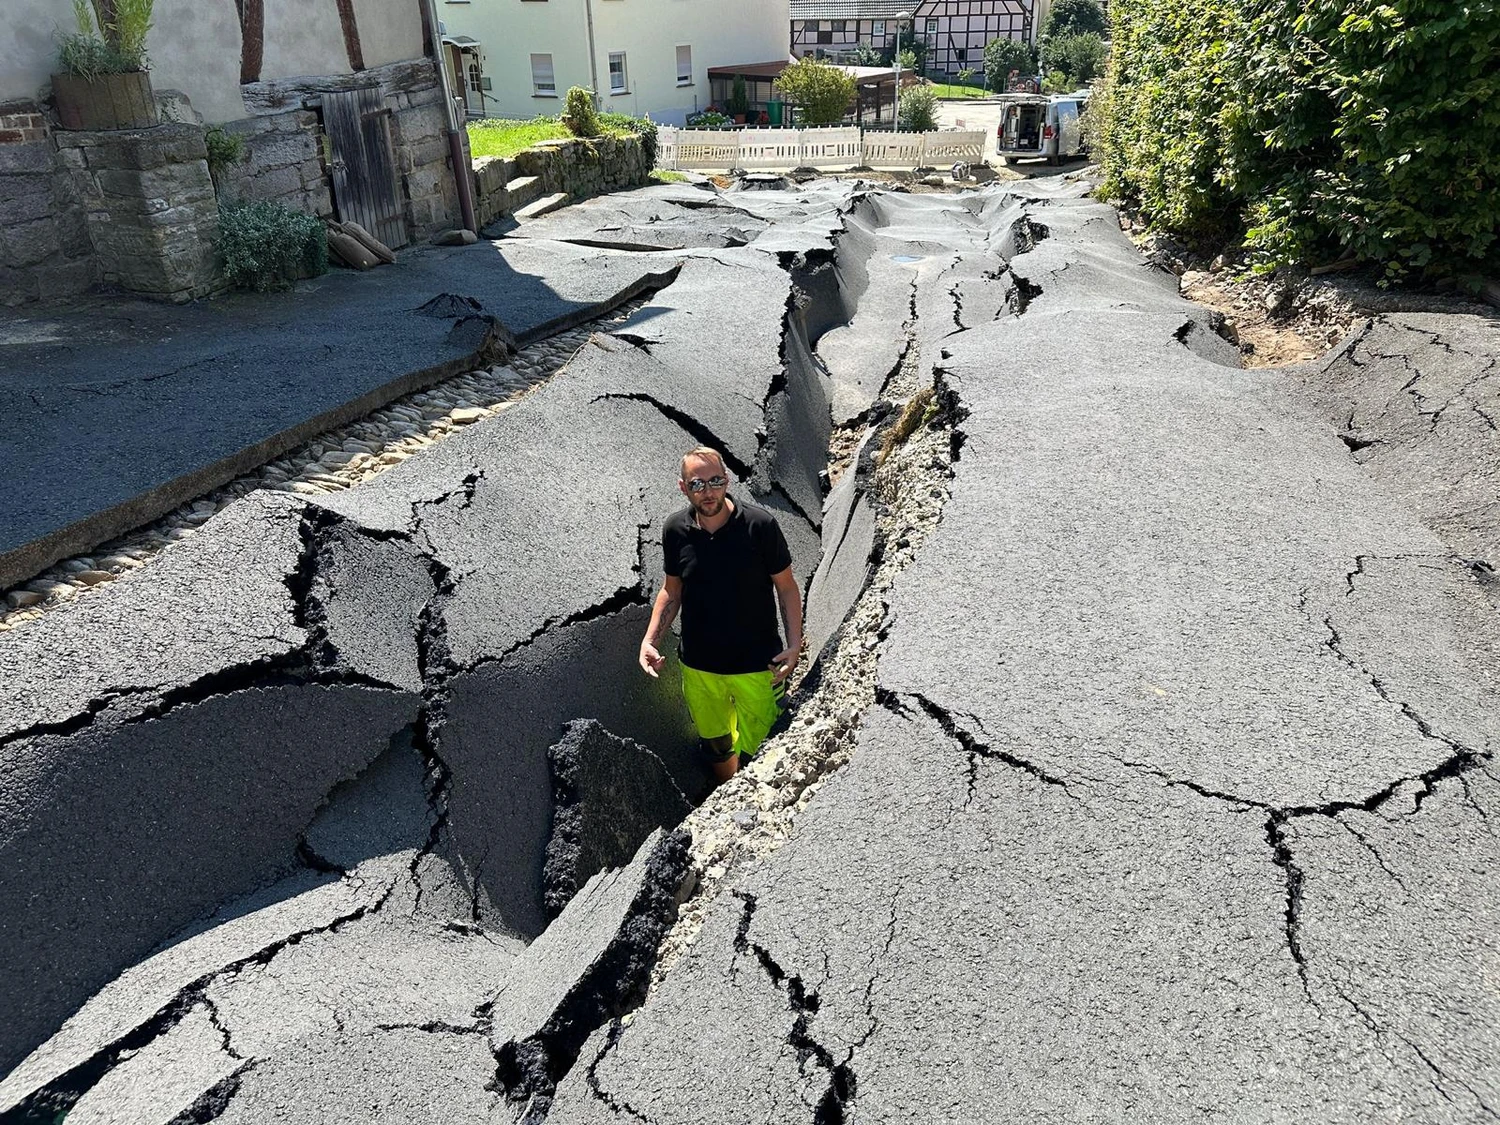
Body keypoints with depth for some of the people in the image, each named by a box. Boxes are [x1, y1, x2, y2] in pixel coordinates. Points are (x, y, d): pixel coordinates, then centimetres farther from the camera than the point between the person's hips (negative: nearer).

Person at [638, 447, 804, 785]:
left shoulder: (759, 524, -16)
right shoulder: (675, 529, -7)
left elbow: (786, 587, -7)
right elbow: (672, 591, 7)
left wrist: (794, 644, -15)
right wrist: (650, 639, -3)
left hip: (756, 667, -3)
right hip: (698, 667, 4)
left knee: (755, 752, 7)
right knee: (716, 745, 24)